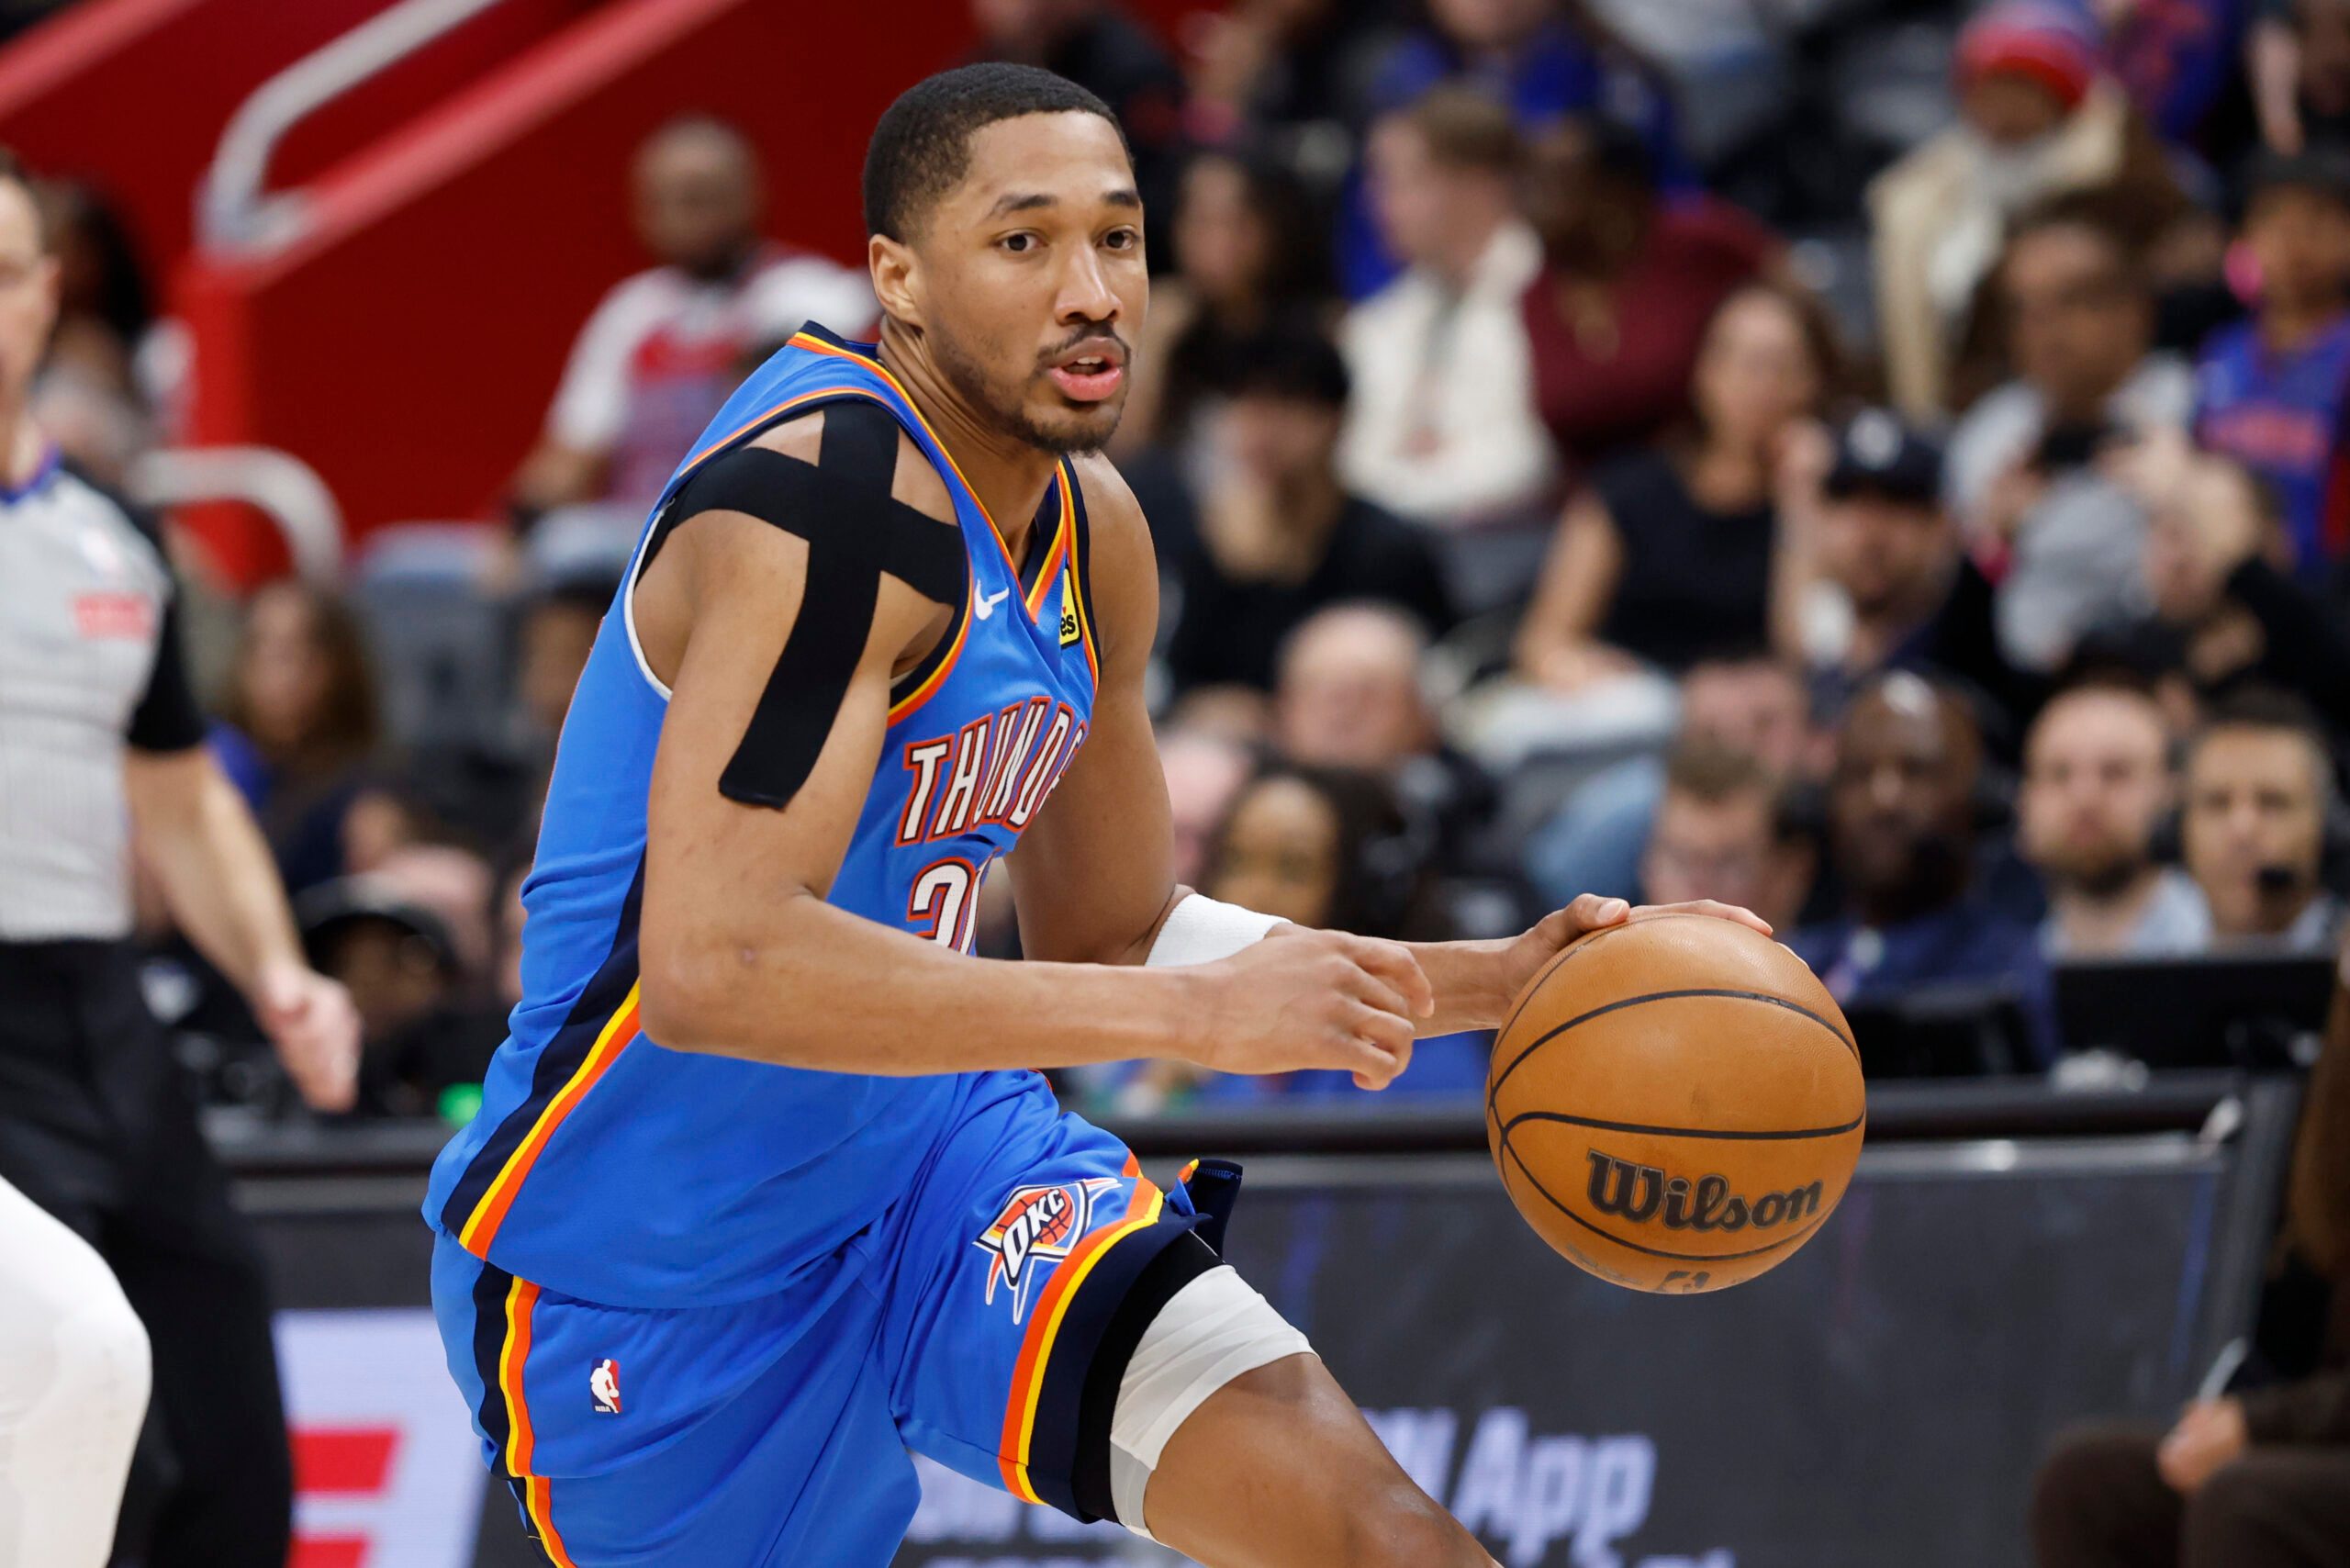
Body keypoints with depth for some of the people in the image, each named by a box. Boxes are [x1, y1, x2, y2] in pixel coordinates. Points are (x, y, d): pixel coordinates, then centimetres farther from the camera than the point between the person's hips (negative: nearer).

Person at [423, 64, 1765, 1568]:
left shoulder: (1092, 535, 5)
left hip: (931, 1157, 7)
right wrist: (1199, 1015, -33)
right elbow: (710, 966, -35)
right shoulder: (835, 500, -24)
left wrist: (1486, 983, 6)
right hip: (643, 1269, -7)